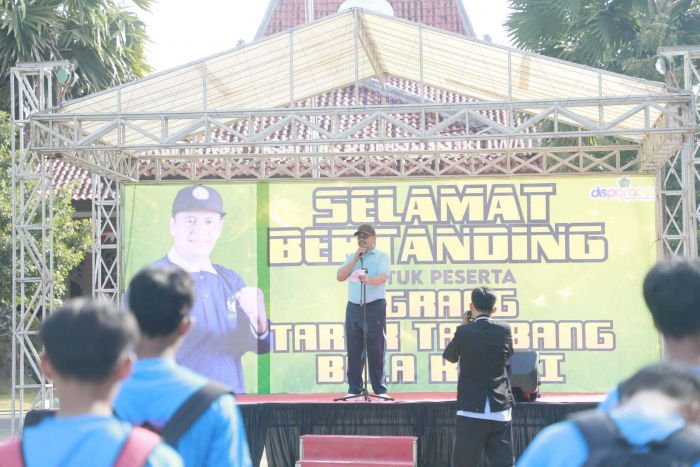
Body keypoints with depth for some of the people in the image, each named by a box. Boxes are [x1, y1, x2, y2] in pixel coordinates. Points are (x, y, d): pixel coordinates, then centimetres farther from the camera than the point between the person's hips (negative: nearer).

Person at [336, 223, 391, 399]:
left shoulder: (382, 256, 4)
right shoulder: (352, 257, 17)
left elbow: (383, 276, -14)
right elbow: (340, 277, 4)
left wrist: (368, 280, -34)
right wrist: (356, 258, -3)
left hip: (375, 307, -4)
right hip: (353, 307, 4)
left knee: (376, 350, -3)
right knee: (354, 350, 2)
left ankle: (380, 389, 2)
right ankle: (354, 389, 8)